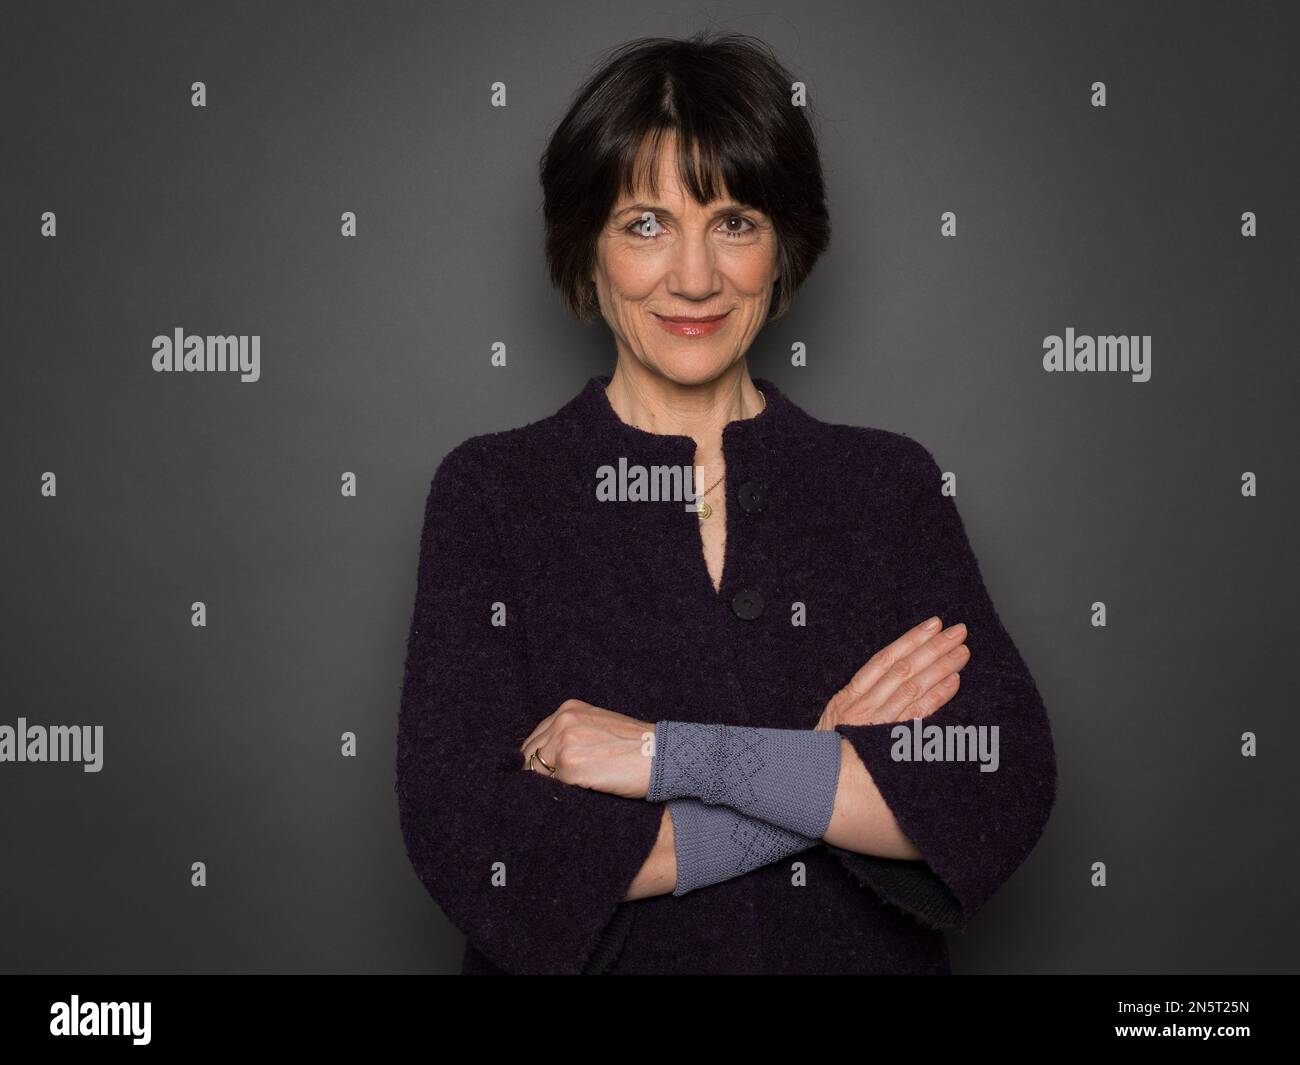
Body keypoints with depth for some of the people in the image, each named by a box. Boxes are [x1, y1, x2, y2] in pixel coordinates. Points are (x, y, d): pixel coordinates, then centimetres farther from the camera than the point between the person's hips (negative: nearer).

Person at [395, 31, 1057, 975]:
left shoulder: (890, 483, -1)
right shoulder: (491, 491, -5)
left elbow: (1005, 793, -11)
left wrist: (676, 755, -19)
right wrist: (835, 769, -14)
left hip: (858, 954, 2)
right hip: (595, 967, -1)